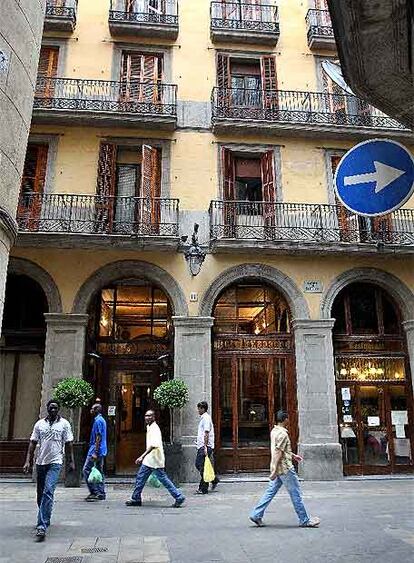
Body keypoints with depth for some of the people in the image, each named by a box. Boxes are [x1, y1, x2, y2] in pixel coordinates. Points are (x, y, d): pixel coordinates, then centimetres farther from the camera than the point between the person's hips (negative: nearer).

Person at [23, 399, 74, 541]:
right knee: (40, 494, 13)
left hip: (55, 462, -4)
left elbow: (69, 443, 3)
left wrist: (71, 461, 0)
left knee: (48, 492, -17)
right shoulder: (39, 424, 8)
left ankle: (42, 526, -18)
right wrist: (28, 461, 0)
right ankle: (45, 520, 33)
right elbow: (33, 443, 8)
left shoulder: (64, 424, 1)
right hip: (40, 462, 4)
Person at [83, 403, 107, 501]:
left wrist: (95, 452, -21)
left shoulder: (98, 420, -14)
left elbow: (98, 437, -20)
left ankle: (94, 492, -5)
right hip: (102, 451, 10)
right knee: (99, 471, 11)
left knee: (86, 470, -5)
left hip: (96, 449, -10)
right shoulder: (102, 420, 16)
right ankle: (101, 494, 14)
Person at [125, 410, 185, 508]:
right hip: (148, 460, 10)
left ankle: (179, 497, 4)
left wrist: (142, 456, -36)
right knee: (140, 477, 11)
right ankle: (136, 499, 22)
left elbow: (153, 445, -31)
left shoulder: (154, 429, -18)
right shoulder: (149, 427, 13)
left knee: (163, 479, -4)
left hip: (155, 460, -10)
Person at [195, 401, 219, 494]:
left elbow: (206, 433, -20)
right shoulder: (203, 418, 18)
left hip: (205, 447, -10)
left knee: (203, 468, -5)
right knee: (198, 464, 12)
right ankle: (214, 480, 21)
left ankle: (203, 489, 2)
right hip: (201, 446, 10)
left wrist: (205, 447, -23)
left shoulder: (206, 418, -13)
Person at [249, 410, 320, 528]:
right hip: (285, 468, -9)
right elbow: (278, 453, -23)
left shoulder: (274, 431, 10)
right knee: (296, 494, 3)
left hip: (278, 469, 9)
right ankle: (304, 520, 13)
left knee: (270, 491, 11)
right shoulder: (283, 434, -19)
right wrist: (274, 470, -23)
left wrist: (293, 455, 31)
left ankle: (256, 514, 10)